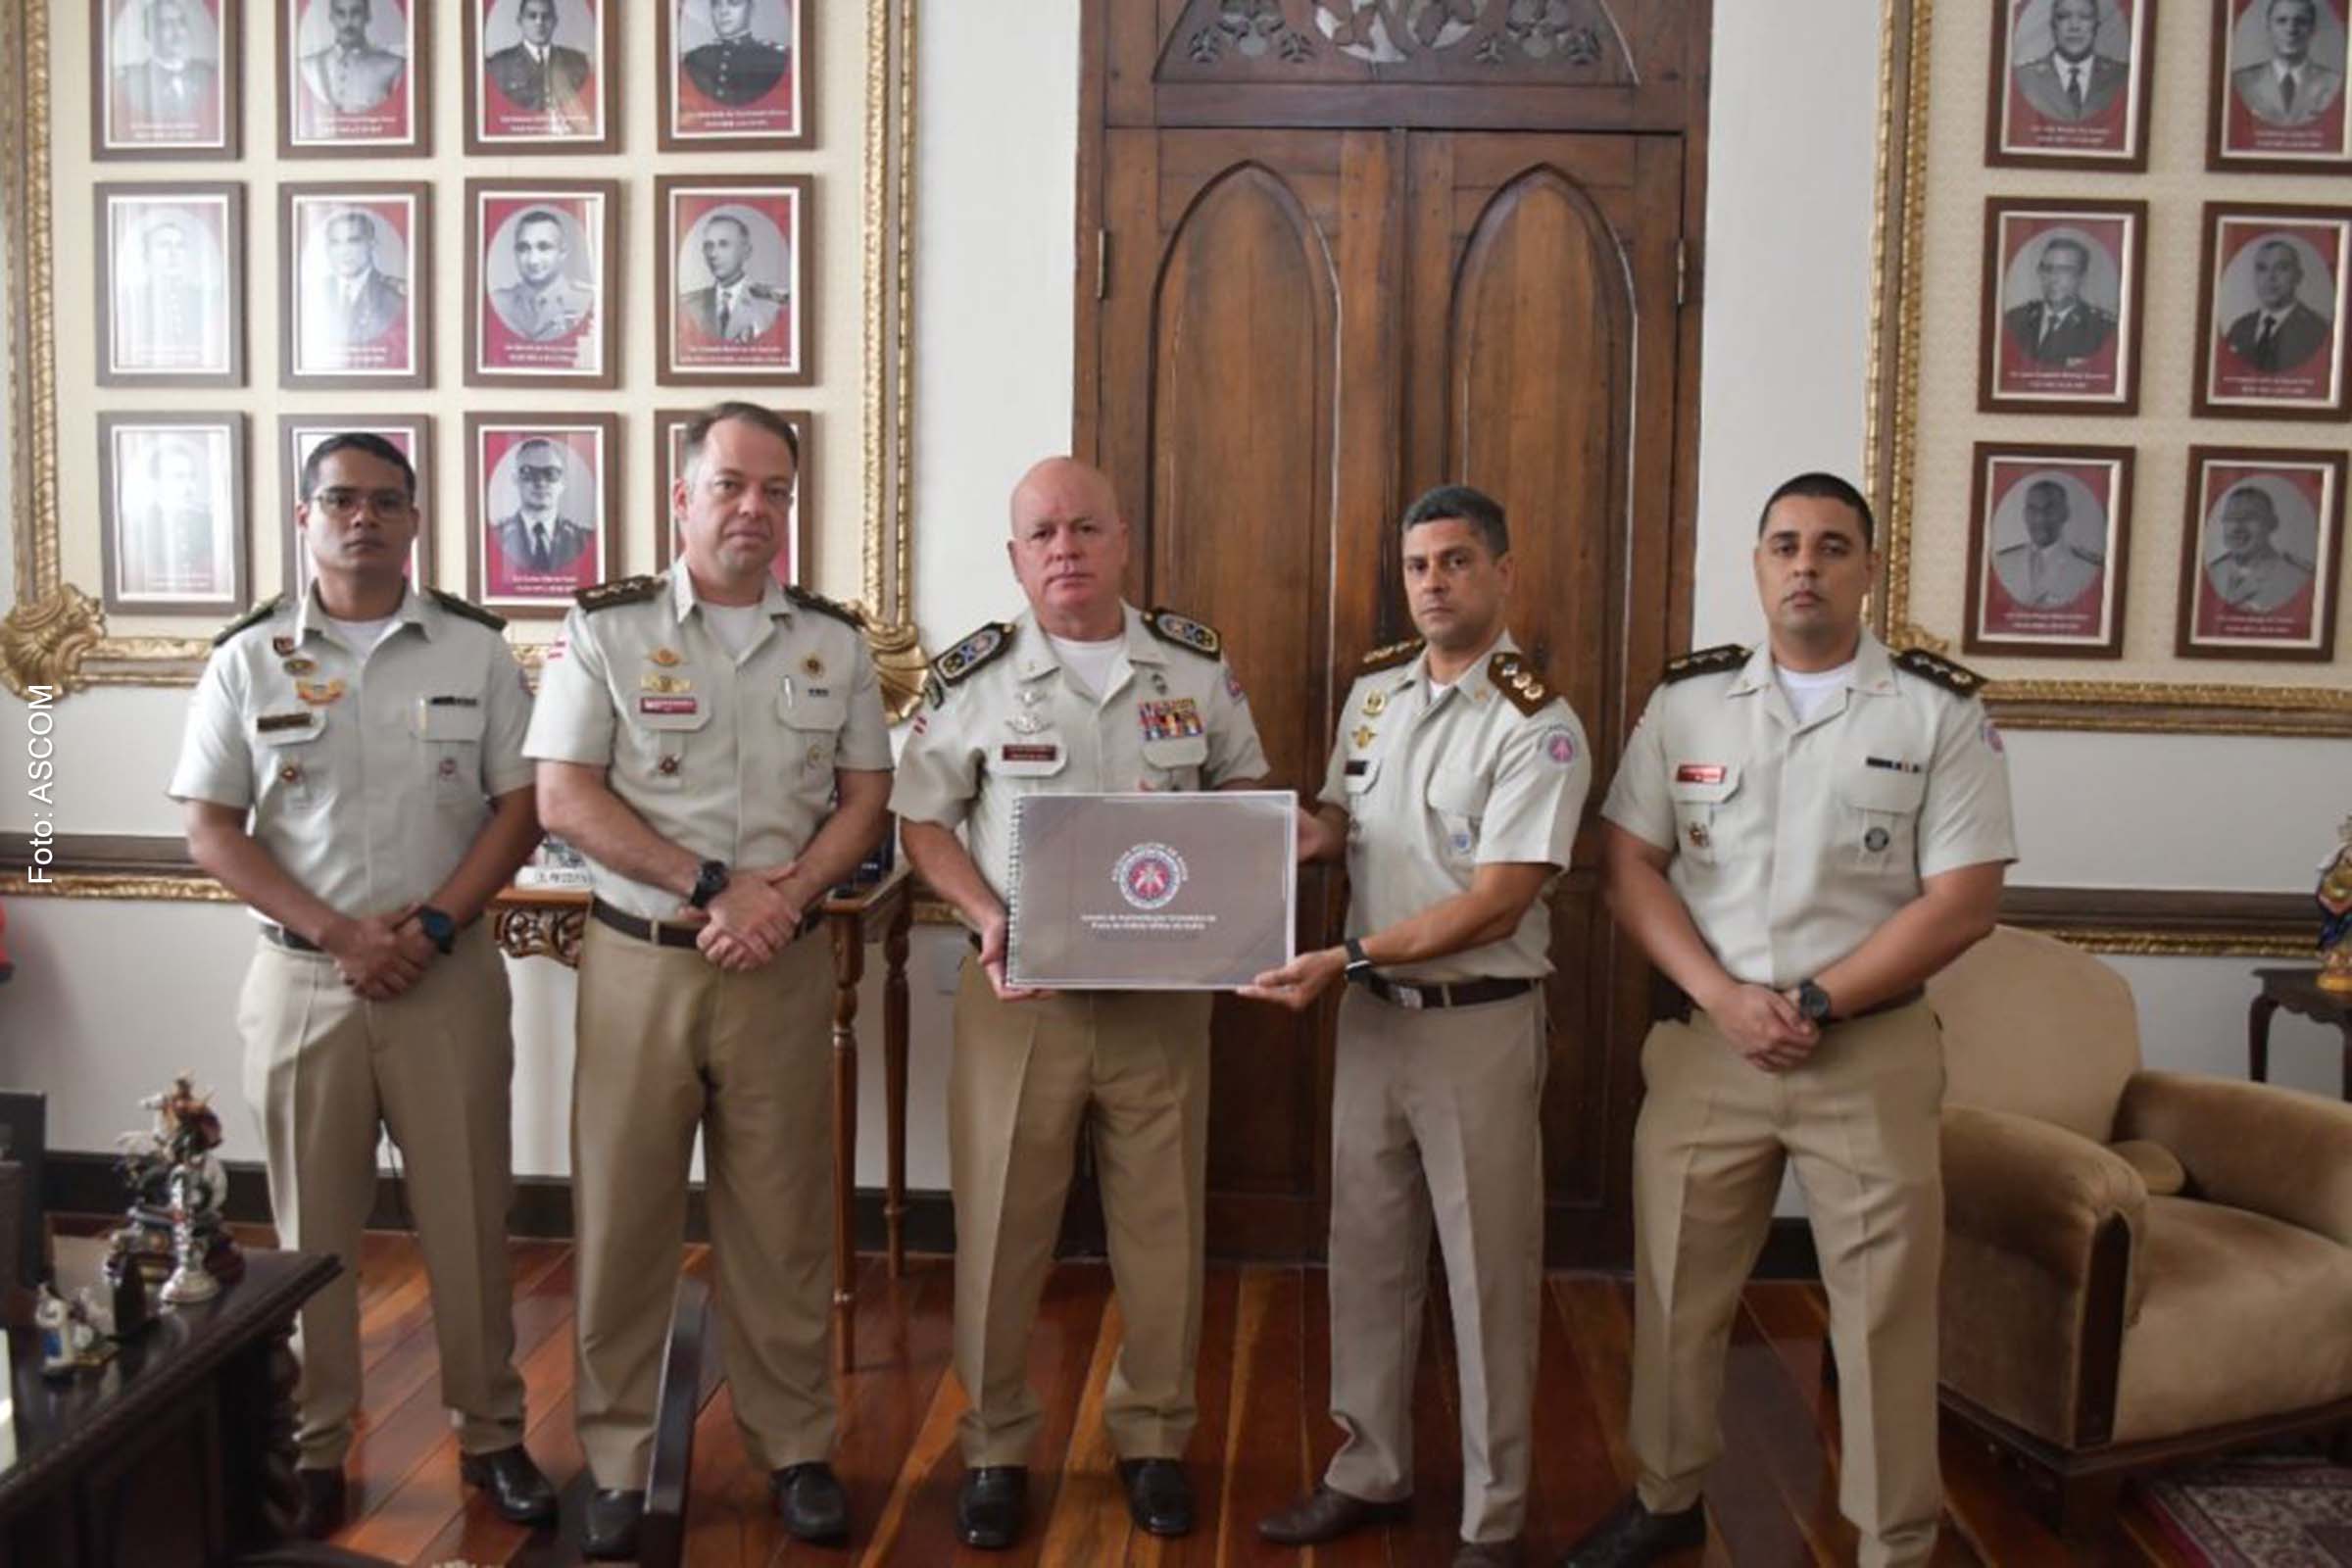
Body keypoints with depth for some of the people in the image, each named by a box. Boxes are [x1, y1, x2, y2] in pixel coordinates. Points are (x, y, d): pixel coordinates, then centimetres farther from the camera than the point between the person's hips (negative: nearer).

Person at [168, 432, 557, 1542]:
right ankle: (316, 1445, 26)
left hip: (450, 974, 0)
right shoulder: (246, 661, 3)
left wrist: (432, 926, -12)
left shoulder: (475, 650, 2)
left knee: (468, 1218, 7)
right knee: (314, 1226, 11)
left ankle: (491, 1434, 22)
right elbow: (210, 833, -1)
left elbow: (519, 808, -1)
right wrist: (337, 933, -12)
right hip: (301, 979, 1)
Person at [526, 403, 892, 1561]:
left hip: (784, 969, 2)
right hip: (639, 963, -1)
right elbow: (563, 798, -8)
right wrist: (713, 887, -15)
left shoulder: (834, 640, 7)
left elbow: (865, 799, 6)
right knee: (624, 1215, 6)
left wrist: (786, 898, -11)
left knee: (782, 1218, 9)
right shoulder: (605, 629, -2)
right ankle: (617, 1460, 22)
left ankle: (795, 1447, 24)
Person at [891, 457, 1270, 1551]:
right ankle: (995, 1445, 27)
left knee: (1162, 1218, 10)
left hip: (1163, 988, 2)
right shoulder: (974, 676, -3)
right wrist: (988, 920, -13)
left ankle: (1153, 1433, 31)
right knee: (1000, 1223, 7)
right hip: (1020, 988, -1)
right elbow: (923, 820, 3)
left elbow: (1243, 787, 13)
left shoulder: (1196, 662, 2)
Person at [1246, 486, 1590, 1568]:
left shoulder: (1537, 727, -14)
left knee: (1488, 1275, 7)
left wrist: (1345, 959, -23)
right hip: (1371, 1010, 6)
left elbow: (1493, 908, -20)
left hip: (1479, 1023, -6)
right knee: (1366, 1251, 16)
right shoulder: (1372, 691, 6)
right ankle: (1369, 1472, 34)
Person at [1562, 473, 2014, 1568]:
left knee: (1884, 1308, 6)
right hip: (1703, 1042, 2)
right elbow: (1627, 863, 1)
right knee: (1676, 1289, 12)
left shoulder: (1942, 713, -2)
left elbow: (1963, 902, -6)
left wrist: (1815, 1004, -13)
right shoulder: (1687, 700, 4)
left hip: (1872, 1053, -2)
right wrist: (1726, 998, -12)